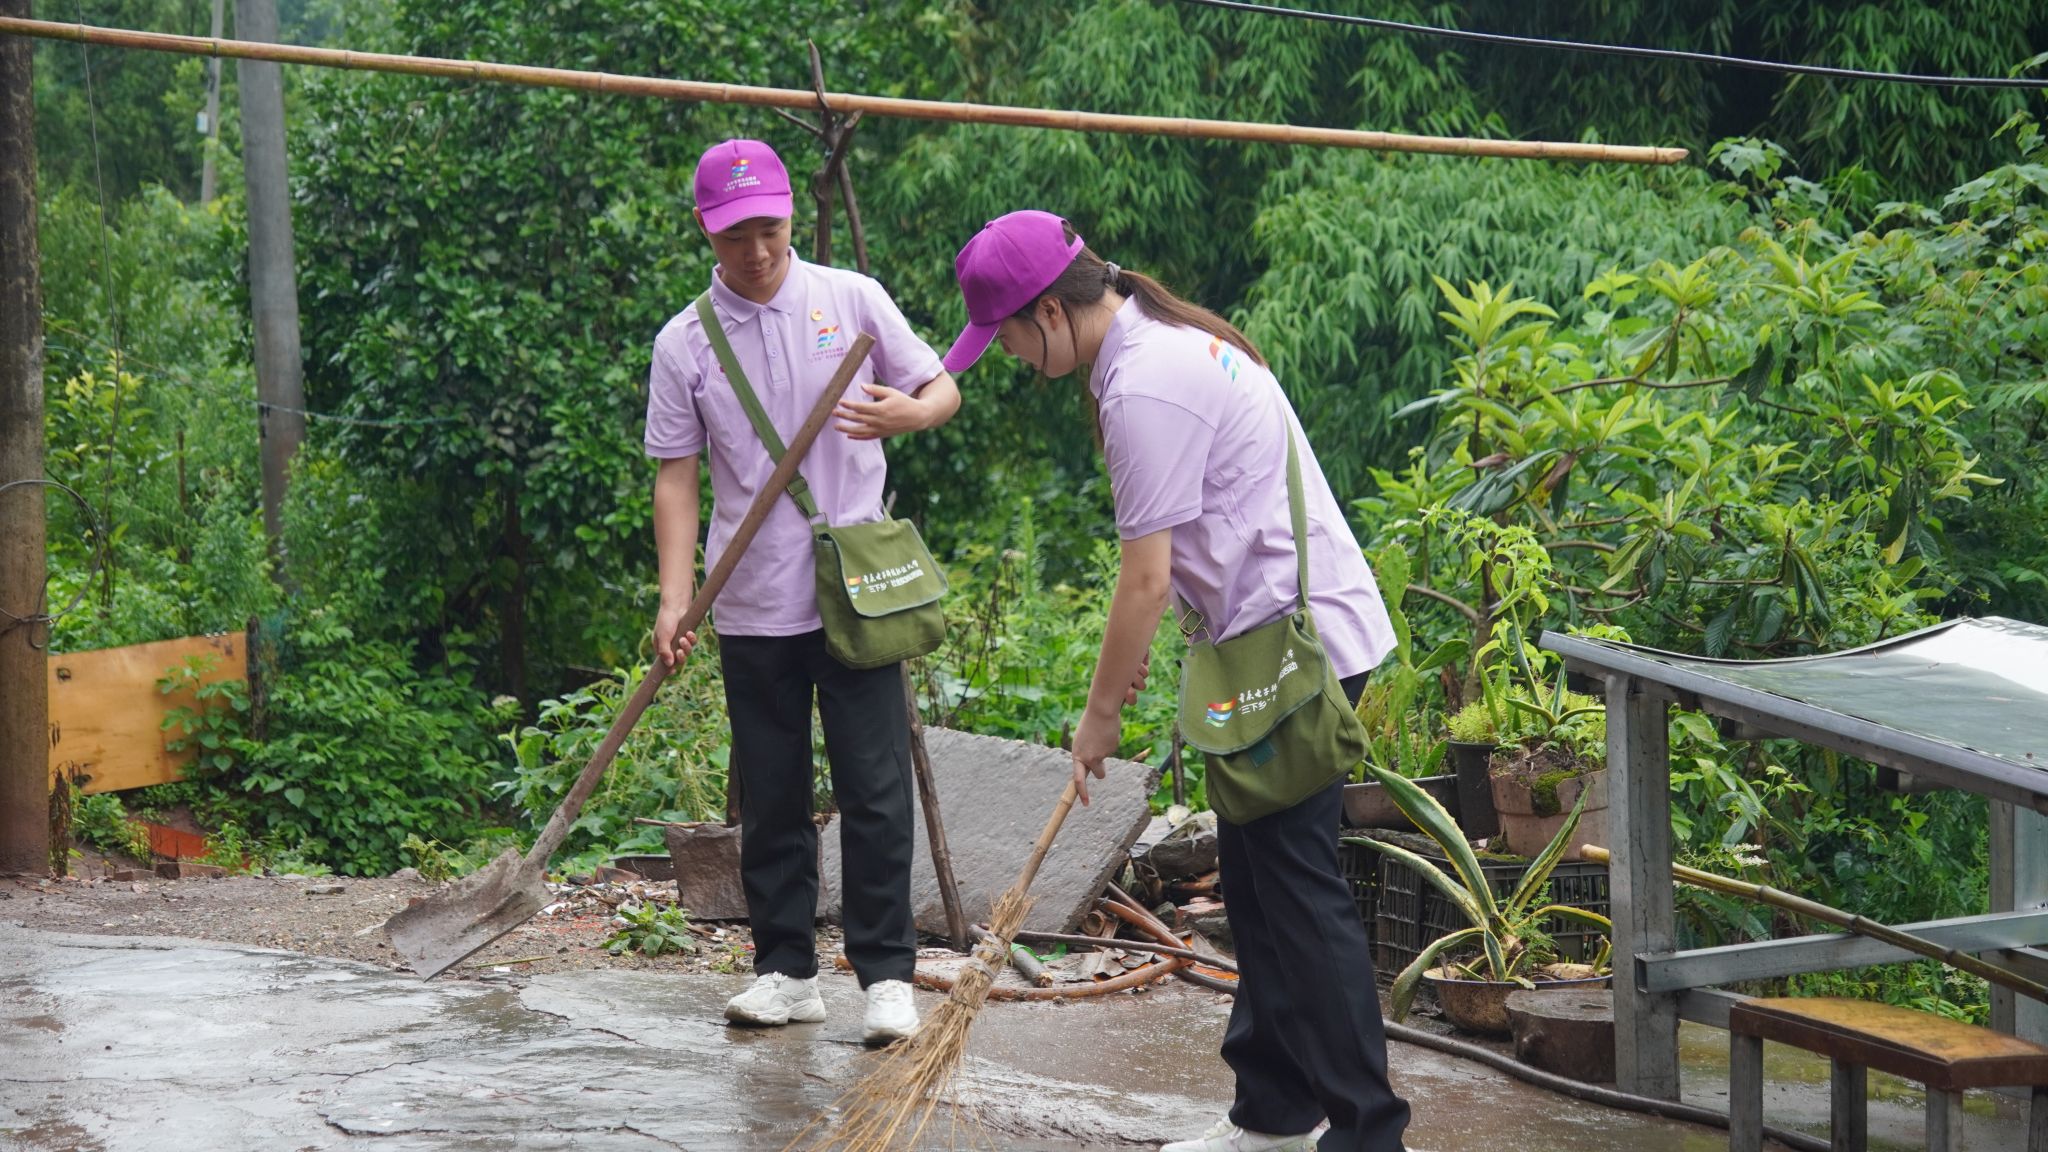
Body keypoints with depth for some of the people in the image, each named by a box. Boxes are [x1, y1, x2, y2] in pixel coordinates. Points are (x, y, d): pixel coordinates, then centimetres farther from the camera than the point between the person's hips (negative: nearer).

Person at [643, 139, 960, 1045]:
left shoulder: (851, 300, 3)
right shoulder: (684, 344, 3)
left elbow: (942, 389, 9)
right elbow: (677, 476, 4)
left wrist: (909, 413, -15)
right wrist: (674, 597, -6)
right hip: (752, 607, 1)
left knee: (875, 791, -4)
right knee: (770, 801, 8)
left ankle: (886, 973, 3)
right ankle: (786, 970, 17)